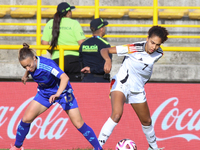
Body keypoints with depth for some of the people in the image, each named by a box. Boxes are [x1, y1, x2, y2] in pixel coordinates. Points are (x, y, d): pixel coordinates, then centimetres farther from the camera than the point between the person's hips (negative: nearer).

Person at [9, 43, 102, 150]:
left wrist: (57, 95, -62)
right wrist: (26, 75, 25)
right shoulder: (30, 62, -17)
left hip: (62, 92, -5)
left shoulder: (47, 65, -38)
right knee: (26, 119, -6)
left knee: (79, 124, -8)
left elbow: (65, 78, -51)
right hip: (44, 92, 5)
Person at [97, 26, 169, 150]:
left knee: (146, 121, 17)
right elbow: (105, 50, -23)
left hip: (138, 90, 6)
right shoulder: (134, 48, -23)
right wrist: (108, 60, -43)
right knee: (117, 114, -30)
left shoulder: (158, 54, -5)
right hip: (121, 84, -6)